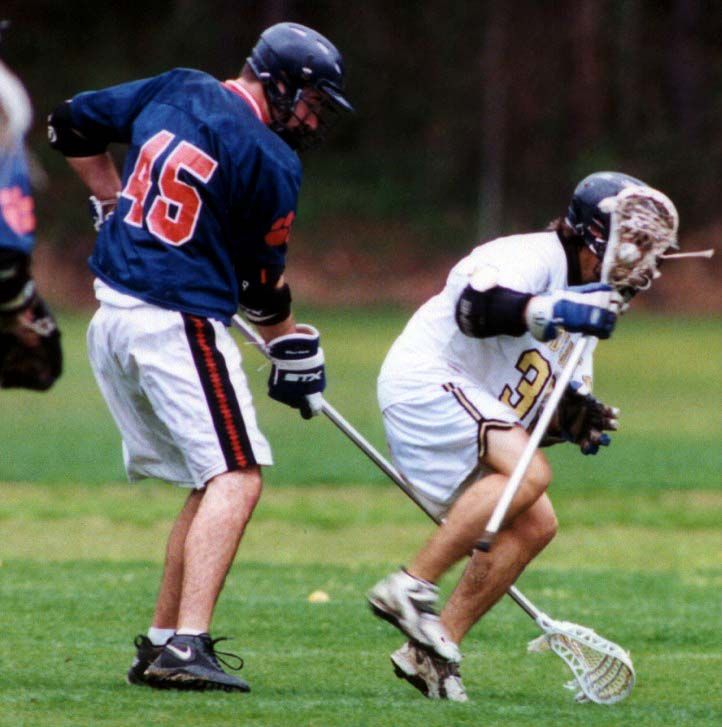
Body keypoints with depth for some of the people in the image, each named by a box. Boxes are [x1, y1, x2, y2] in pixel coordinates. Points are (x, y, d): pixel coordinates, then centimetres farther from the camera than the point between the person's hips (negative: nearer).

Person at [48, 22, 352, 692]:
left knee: (214, 480, 17)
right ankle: (185, 647, -27)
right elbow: (261, 282, -1)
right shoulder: (270, 160, -10)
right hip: (178, 323, -9)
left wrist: (113, 204, 27)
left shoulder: (174, 91, 10)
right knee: (235, 479, -11)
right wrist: (290, 348, 15)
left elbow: (71, 123, 21)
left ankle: (160, 642, 15)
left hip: (109, 319, 9)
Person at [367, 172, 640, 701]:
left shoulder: (584, 300, 19)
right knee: (529, 474, -28)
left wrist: (578, 417, -2)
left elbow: (549, 410, 21)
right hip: (426, 384, -10)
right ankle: (411, 589, -29)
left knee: (535, 524, -2)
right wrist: (555, 311, -44)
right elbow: (476, 306, -32)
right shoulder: (536, 256, -12)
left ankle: (432, 652, -2)